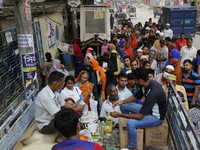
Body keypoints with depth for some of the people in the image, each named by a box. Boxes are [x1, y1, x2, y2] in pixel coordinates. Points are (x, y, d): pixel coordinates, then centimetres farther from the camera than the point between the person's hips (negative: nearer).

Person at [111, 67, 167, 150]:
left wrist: (119, 115, -25)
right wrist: (122, 101, -8)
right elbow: (136, 97, 8)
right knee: (123, 106, 6)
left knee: (131, 123, -31)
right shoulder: (147, 83, -10)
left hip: (156, 117, -9)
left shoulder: (153, 93, -35)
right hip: (148, 109, 9)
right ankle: (127, 129, 22)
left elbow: (140, 116, -32)